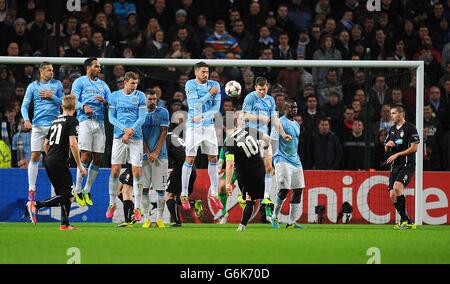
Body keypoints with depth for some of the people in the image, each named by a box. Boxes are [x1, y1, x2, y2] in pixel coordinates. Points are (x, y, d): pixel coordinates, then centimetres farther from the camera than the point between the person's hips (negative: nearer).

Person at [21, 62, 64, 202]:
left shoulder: (57, 84, 9)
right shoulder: (33, 86, 7)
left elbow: (63, 103, 8)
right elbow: (25, 105, 5)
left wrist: (51, 96, -7)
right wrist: (26, 120, -11)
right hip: (38, 125, 0)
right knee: (35, 156, -3)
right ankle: (31, 188, 2)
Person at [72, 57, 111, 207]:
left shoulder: (103, 85, 21)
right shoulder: (80, 82, 7)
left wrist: (104, 101, -5)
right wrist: (84, 107, -23)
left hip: (99, 122, 5)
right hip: (85, 121, -5)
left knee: (98, 158, 1)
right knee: (85, 156, -13)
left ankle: (87, 190, 9)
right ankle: (78, 190, -8)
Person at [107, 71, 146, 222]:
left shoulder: (140, 96, 4)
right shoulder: (115, 96, 7)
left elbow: (142, 118, 0)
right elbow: (111, 117, 4)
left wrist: (130, 132, -11)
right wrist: (125, 129, -11)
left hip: (136, 137, -1)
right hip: (119, 136, 1)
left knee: (137, 172, -5)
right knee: (115, 170, -1)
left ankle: (137, 207, -1)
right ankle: (112, 204, 12)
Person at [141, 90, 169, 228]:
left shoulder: (162, 112, 2)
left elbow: (163, 133, -1)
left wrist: (156, 152, -8)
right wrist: (148, 153, -6)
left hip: (160, 154, -1)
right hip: (145, 154, 1)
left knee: (160, 188, -1)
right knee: (144, 187, -1)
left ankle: (160, 218, 4)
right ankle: (146, 218, 3)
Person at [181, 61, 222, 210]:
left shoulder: (214, 85, 2)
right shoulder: (190, 85, -7)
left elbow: (216, 108, -4)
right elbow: (196, 105, -17)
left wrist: (202, 116, -16)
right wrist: (210, 93, -15)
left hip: (208, 126, 4)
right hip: (193, 127, -4)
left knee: (213, 158, 5)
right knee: (190, 159, -4)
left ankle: (214, 193, 16)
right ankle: (184, 194, 4)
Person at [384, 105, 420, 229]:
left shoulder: (410, 128, -5)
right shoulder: (392, 130, 17)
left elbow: (414, 148, -11)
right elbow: (386, 149, 25)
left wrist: (397, 154, -14)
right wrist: (388, 145, 1)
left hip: (407, 164, -8)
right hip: (395, 166, 8)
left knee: (397, 186, -28)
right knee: (392, 195, 1)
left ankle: (404, 219, -22)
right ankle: (408, 223, 10)